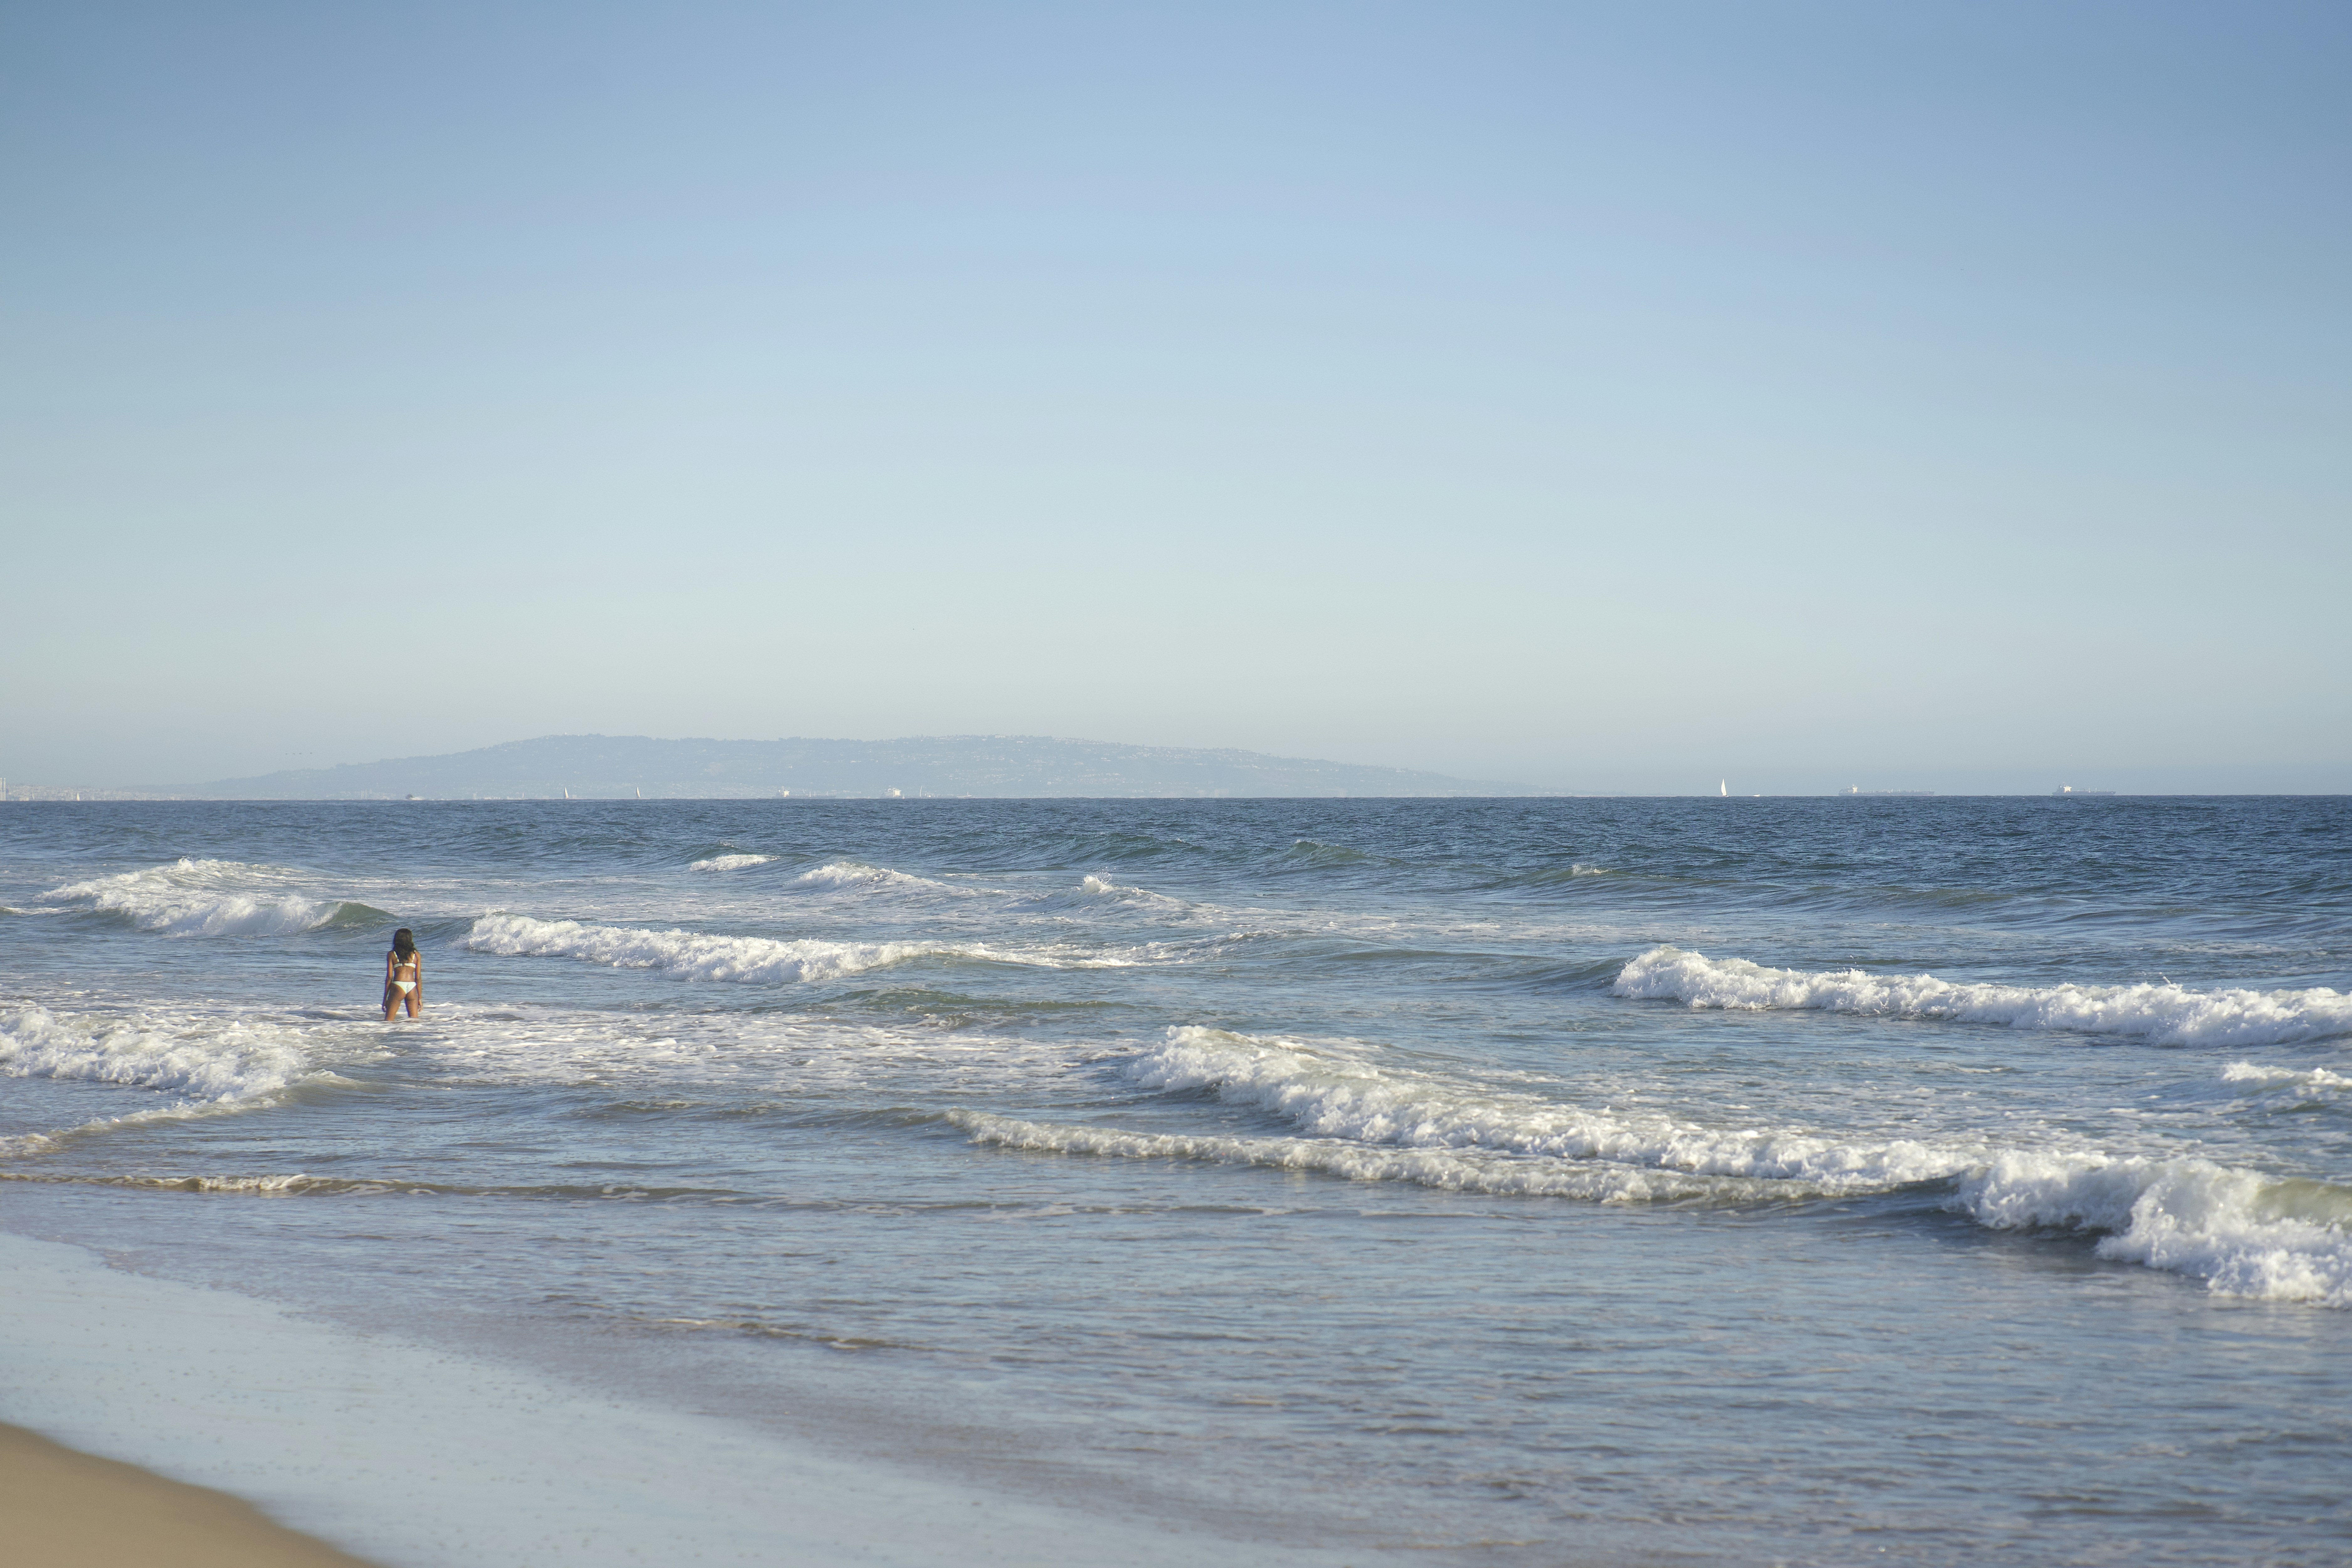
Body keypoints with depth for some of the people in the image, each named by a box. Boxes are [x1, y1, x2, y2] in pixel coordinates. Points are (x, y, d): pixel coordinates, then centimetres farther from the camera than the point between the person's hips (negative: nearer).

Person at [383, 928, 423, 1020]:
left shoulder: (392, 955, 4)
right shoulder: (416, 955, 8)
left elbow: (389, 977, 2)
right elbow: (418, 978, 8)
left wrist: (385, 998, 7)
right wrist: (420, 998, 15)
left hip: (398, 987, -2)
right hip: (412, 988, 2)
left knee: (389, 1021, 0)